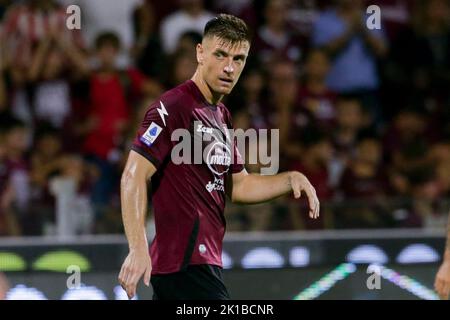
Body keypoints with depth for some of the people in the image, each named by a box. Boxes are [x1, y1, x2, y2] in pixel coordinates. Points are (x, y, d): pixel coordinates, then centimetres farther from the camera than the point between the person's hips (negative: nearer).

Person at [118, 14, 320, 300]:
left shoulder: (221, 115, 18)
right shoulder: (173, 107, -11)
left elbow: (237, 185, 26)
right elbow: (134, 175, -18)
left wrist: (291, 180, 9)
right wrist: (138, 249, -28)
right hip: (187, 265, -9)